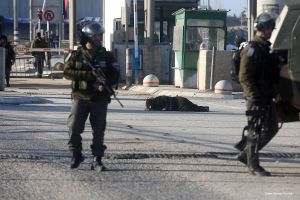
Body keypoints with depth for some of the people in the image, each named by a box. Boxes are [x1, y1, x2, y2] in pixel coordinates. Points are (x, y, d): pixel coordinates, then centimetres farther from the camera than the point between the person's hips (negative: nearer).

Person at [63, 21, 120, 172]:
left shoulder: (107, 56, 6)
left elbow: (115, 75, 4)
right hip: (81, 97, -1)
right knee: (74, 127, -6)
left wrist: (105, 83, -17)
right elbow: (67, 72, -5)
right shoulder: (76, 55, 3)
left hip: (100, 99, 1)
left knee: (99, 130, 1)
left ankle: (97, 160, 8)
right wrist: (87, 75, -17)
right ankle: (76, 155, 13)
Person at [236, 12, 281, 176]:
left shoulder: (265, 48, 17)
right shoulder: (252, 49, -13)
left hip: (267, 97, 9)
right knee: (256, 131, -4)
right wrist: (254, 97, -23)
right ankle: (253, 165, 5)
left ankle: (246, 155, 22)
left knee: (271, 128, 12)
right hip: (256, 98, -9)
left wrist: (274, 92, 19)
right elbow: (244, 76, -19)